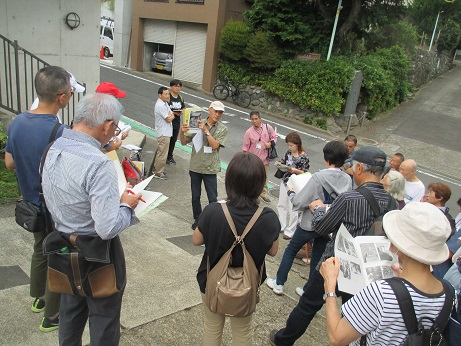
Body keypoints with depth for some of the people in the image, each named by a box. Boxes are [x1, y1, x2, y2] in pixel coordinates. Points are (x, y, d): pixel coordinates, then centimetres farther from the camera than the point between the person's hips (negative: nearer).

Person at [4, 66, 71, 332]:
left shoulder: (17, 123, -6)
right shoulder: (59, 134, -30)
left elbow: (10, 163, 5)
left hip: (33, 205, 7)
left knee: (40, 250, 26)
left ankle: (38, 298, 47)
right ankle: (52, 317, 28)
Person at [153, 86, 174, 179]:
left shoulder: (165, 103, 13)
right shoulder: (160, 105, -20)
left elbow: (172, 116, 13)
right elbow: (168, 119, -20)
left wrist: (170, 116, -8)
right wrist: (171, 116, 0)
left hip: (165, 132, 10)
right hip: (163, 133, -10)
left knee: (160, 152, 19)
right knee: (162, 154, -4)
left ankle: (156, 169, 31)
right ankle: (158, 173, 5)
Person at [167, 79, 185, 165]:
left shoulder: (181, 98, 9)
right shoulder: (168, 97, -13)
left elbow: (183, 108, 19)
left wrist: (182, 112, -3)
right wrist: (174, 112, -23)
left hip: (177, 123, 7)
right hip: (168, 122, -7)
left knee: (173, 140, 16)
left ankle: (170, 156, 30)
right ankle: (165, 157, 14)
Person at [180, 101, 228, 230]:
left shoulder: (223, 129, -2)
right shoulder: (197, 124, 1)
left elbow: (215, 145, -15)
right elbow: (184, 142, 1)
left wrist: (206, 130, -22)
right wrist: (182, 132, -19)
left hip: (210, 168, -2)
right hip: (195, 166, 2)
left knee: (213, 198, 4)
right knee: (195, 196, 15)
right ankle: (197, 219, 33)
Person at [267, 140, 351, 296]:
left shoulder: (318, 177, -25)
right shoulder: (347, 179, -10)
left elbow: (299, 202, -22)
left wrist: (291, 193, -2)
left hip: (311, 223, -4)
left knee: (290, 250, 16)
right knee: (317, 258, 20)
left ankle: (279, 283, 26)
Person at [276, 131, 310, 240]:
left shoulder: (304, 157, -18)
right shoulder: (289, 152, -1)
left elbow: (306, 173, -14)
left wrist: (295, 170, -29)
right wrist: (279, 163, -8)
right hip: (285, 181, 7)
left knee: (292, 208, 5)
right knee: (281, 204, 19)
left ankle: (290, 231, 20)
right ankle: (282, 226, 37)